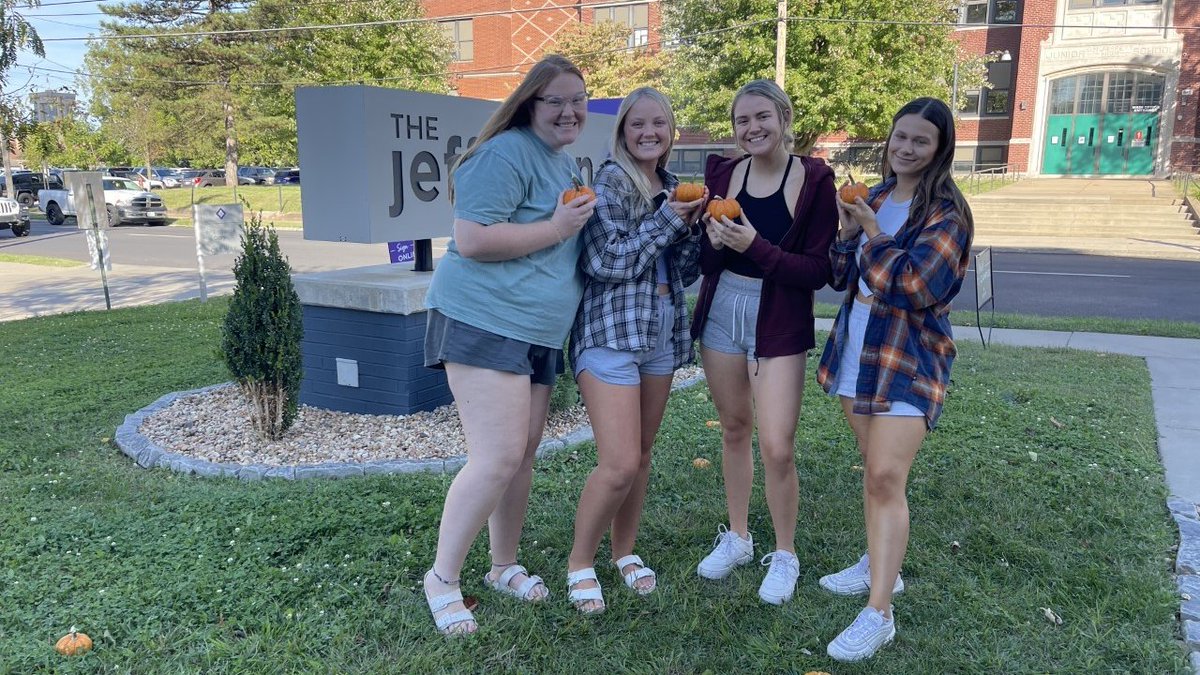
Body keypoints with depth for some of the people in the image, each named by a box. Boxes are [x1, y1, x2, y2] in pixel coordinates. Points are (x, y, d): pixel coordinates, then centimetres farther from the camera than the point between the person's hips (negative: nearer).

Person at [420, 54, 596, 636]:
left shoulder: (566, 164, 18)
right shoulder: (506, 154, -13)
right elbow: (472, 241, -21)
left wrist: (582, 224, 11)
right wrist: (557, 228, -17)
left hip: (539, 332, 9)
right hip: (484, 323, -9)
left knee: (523, 454, 13)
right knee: (498, 458, -13)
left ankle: (504, 566, 29)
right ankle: (442, 577, 5)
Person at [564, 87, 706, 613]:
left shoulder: (673, 189, 13)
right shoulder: (609, 181, -7)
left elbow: (686, 273, 12)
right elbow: (607, 262, -16)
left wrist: (690, 223, -3)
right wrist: (667, 220, -14)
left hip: (663, 333, 7)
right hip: (612, 332, -7)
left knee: (642, 455, 13)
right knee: (619, 463, -10)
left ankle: (625, 551, 31)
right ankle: (579, 561, 11)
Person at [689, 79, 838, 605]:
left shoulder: (814, 180, -8)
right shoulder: (722, 174, 2)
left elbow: (818, 271, -11)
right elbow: (704, 261, 5)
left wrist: (755, 246, -23)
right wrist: (714, 241, -18)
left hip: (779, 322, -4)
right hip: (721, 311, 4)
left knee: (777, 447, -6)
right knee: (734, 429, 15)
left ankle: (785, 555, 17)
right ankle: (737, 537, 33)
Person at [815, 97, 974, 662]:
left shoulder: (946, 211, -10)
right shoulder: (874, 199, 10)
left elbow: (917, 286, -22)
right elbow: (841, 277, 9)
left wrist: (872, 234, -12)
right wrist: (849, 231, -8)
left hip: (908, 360, -7)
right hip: (856, 352, 7)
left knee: (886, 478, -12)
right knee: (873, 470, 17)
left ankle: (878, 613, -7)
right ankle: (879, 564, 34)